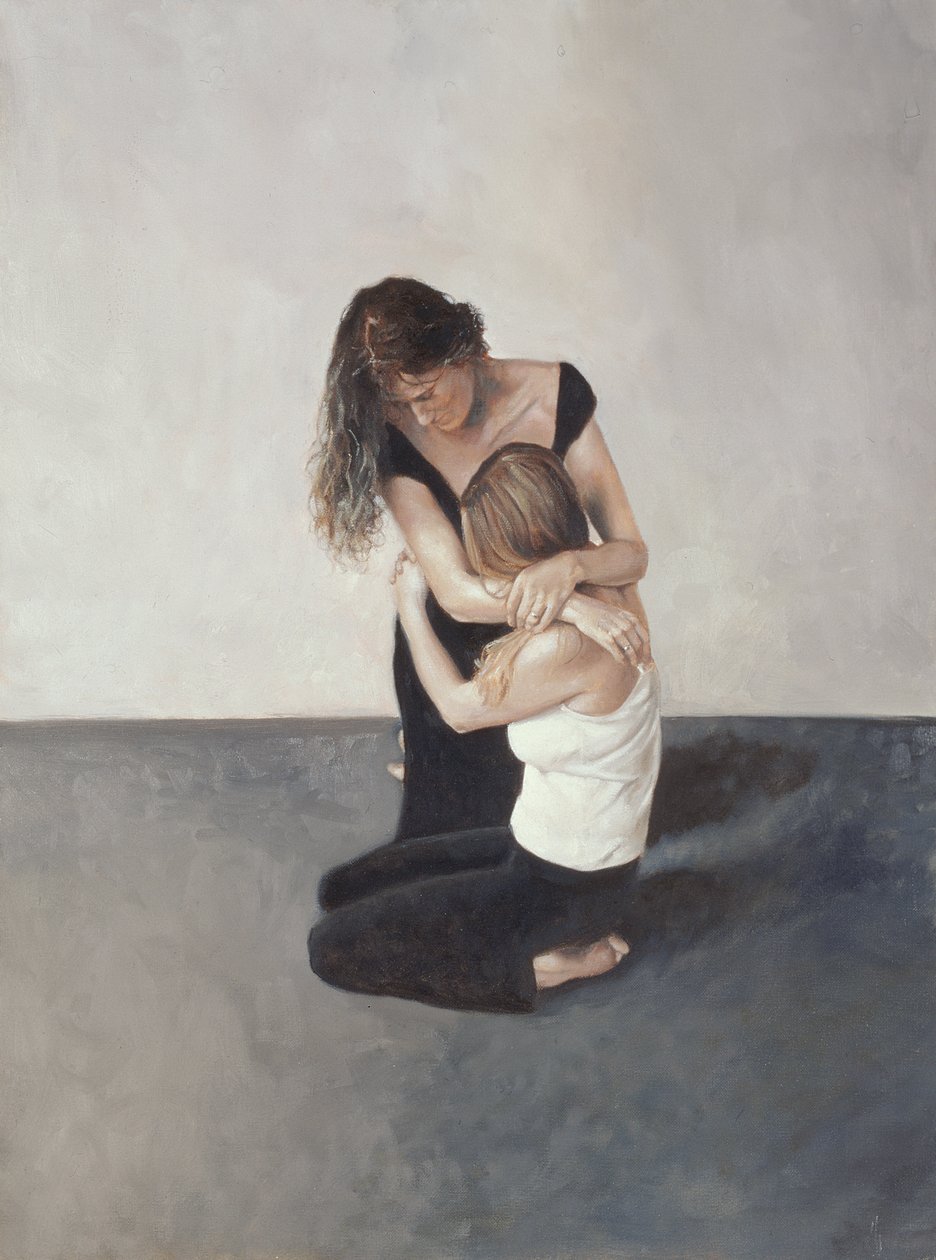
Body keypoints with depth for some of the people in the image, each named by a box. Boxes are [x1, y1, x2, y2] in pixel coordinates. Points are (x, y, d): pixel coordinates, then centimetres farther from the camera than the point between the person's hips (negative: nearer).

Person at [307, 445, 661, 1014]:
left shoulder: (569, 643, -32)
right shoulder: (602, 592, -4)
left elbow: (461, 708, -13)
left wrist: (411, 603, -1)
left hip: (566, 886, -9)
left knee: (331, 947, -6)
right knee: (342, 888, 15)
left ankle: (542, 965, -1)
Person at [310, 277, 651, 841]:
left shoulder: (557, 394, -23)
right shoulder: (394, 438, -26)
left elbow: (632, 552, -22)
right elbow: (457, 593, -33)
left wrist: (569, 566, -45)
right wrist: (575, 606, -47)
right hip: (452, 655, -1)